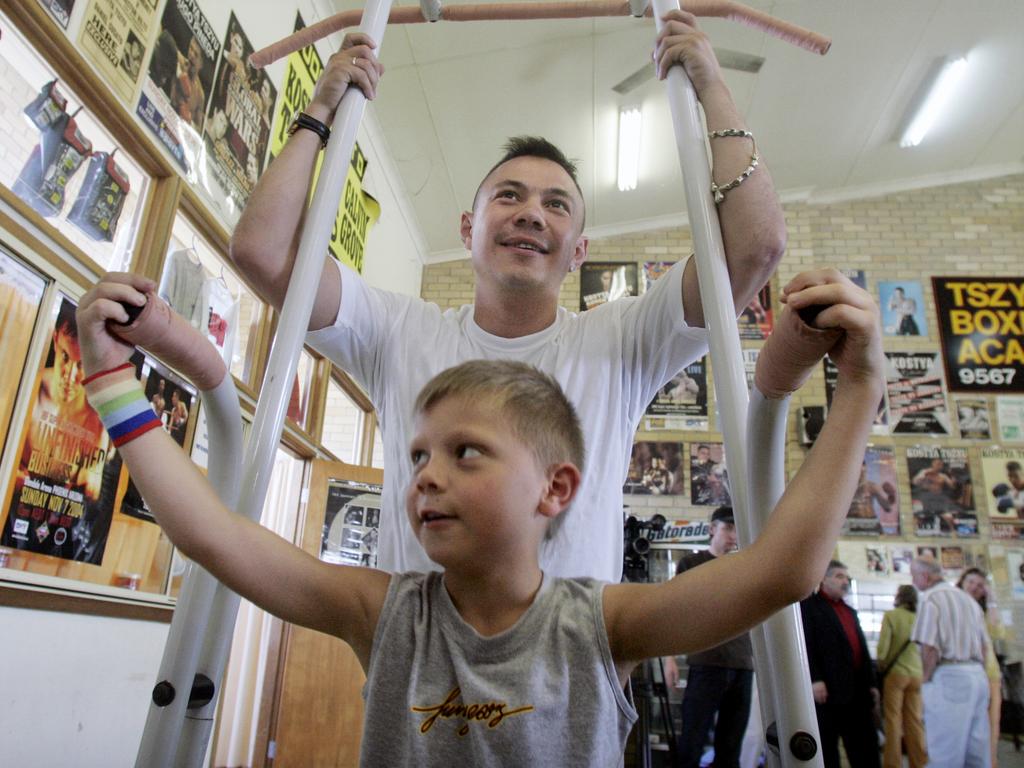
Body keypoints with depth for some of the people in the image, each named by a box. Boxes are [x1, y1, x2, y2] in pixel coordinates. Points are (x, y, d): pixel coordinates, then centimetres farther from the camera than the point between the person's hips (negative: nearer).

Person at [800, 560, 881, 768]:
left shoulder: (850, 612, 24)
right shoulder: (809, 604, 0)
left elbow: (862, 649, 22)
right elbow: (805, 645, -10)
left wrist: (871, 682, 13)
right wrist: (814, 679, -20)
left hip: (858, 690, 7)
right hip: (828, 690, -7)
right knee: (826, 751, 1)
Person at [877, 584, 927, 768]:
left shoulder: (891, 615, -8)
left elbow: (883, 645, -11)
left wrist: (880, 666, 3)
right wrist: (921, 668, 17)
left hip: (896, 672, -4)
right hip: (917, 673, 4)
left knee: (893, 719, 2)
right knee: (915, 720, 9)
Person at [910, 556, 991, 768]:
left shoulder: (930, 599, -9)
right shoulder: (968, 598, 15)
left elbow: (930, 648, -16)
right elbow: (983, 646, 18)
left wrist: (926, 679, -2)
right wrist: (976, 674, 22)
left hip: (948, 677, -8)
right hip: (978, 676, 8)